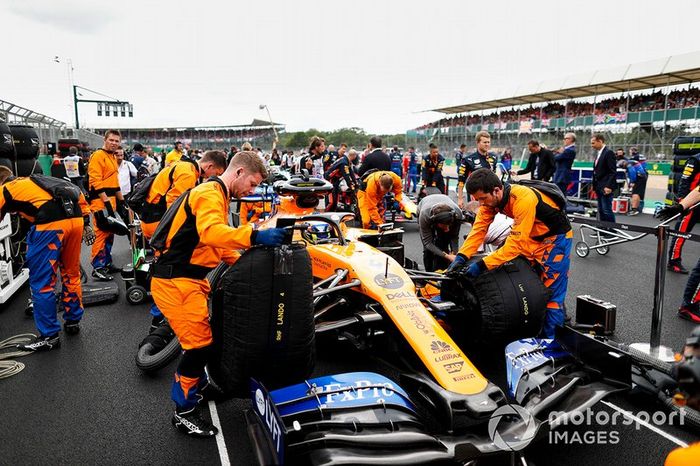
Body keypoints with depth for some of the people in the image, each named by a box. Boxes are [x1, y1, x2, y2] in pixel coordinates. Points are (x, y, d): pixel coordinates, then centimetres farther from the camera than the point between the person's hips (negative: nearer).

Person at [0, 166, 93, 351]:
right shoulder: (33, 180, 33)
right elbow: (78, 193, 26)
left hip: (50, 224, -6)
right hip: (75, 219, 7)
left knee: (41, 282, 6)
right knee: (71, 273, 22)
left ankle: (49, 336, 12)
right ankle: (73, 321, 34)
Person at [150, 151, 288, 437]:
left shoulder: (217, 195, 17)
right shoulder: (209, 193, -16)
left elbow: (218, 245, 22)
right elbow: (210, 232, -38)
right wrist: (254, 236, -49)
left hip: (190, 280, 10)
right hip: (175, 282, -10)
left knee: (201, 336, 22)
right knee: (200, 343, -6)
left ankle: (197, 386, 42)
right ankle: (184, 411, 10)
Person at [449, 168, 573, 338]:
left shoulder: (523, 199, -36)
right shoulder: (490, 198, -14)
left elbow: (516, 242, -37)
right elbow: (479, 229, -16)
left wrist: (483, 264, -40)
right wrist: (461, 256, -30)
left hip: (556, 238, -8)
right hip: (532, 237, 8)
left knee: (551, 291, -6)